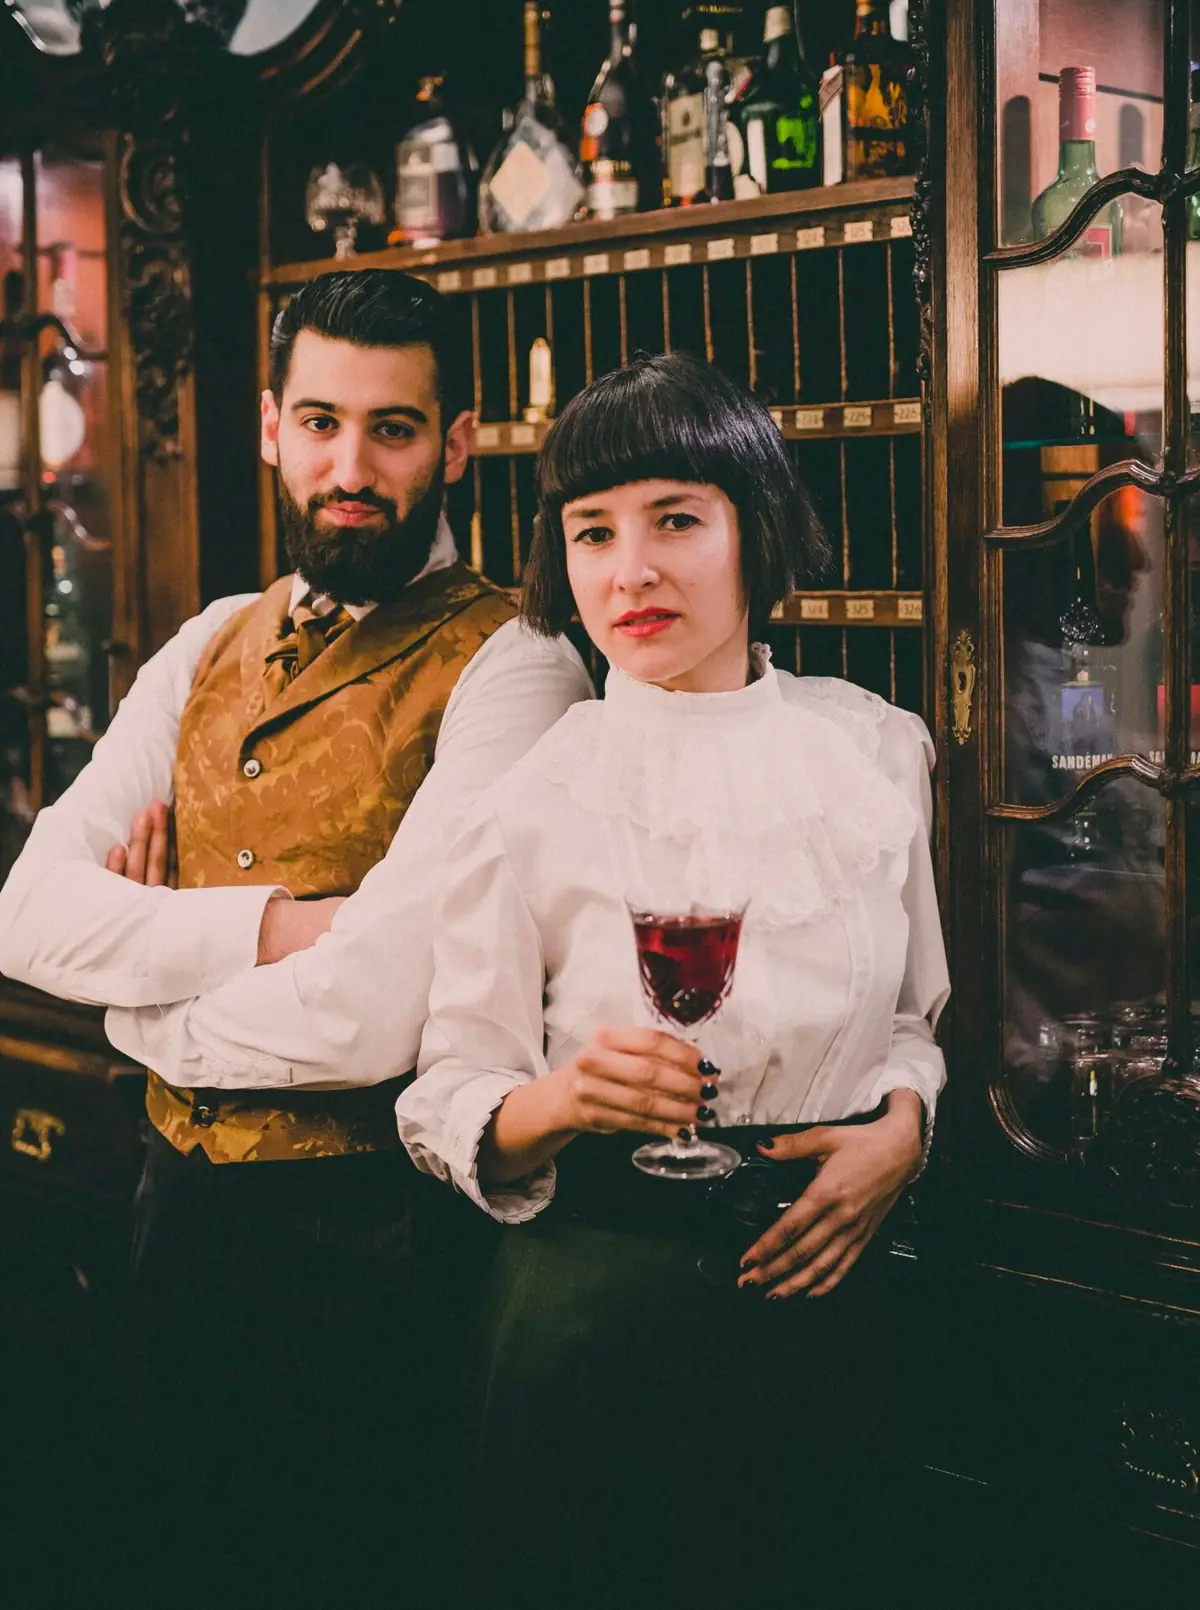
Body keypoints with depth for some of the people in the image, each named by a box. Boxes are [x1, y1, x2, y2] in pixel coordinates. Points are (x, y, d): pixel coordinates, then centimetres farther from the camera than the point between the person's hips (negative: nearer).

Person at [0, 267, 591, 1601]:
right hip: (178, 1193, 6)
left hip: (366, 1229, -6)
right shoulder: (211, 650, 7)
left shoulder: (508, 670, -14)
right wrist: (270, 924, -18)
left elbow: (374, 1012, -25)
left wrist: (150, 1003, -8)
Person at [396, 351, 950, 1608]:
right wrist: (559, 1105, -25)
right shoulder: (533, 799, -8)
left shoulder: (877, 748, 2)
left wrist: (901, 1128, -5)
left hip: (822, 1280, 3)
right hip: (596, 1303, -3)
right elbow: (446, 1108, -5)